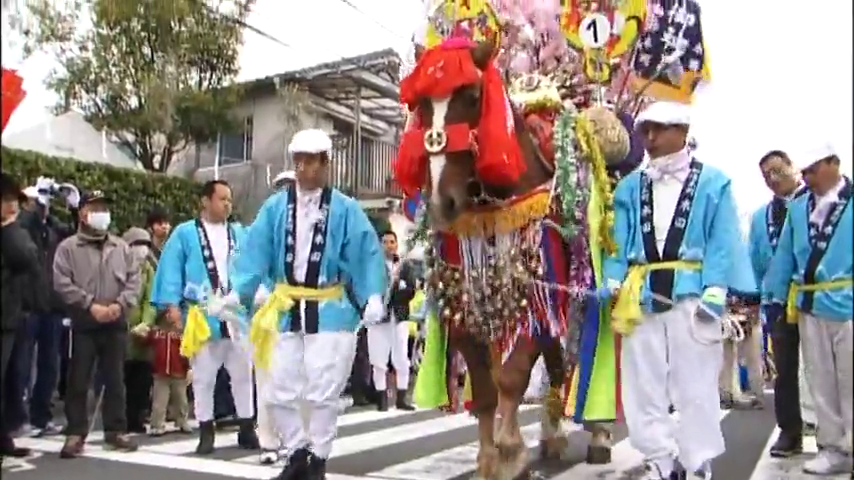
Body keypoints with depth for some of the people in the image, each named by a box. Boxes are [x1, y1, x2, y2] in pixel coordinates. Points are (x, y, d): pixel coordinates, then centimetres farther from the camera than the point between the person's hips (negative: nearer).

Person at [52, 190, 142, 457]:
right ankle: (76, 434, 11)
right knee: (78, 382, 2)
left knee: (115, 380, 8)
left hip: (116, 324, 3)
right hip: (83, 324, -3)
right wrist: (90, 306, -15)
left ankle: (116, 431, 17)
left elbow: (133, 280, 6)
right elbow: (62, 284, -8)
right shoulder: (68, 247, 2)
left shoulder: (121, 247, 12)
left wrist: (120, 305, -10)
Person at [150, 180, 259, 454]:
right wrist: (172, 305, -10)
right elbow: (171, 271, -2)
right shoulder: (185, 234, 3)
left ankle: (247, 430, 21)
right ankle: (206, 432, 20)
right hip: (202, 319, -2)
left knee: (243, 374, 9)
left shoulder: (240, 234, 11)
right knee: (203, 378, 8)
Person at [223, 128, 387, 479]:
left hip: (331, 311, -3)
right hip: (287, 310, 3)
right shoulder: (275, 207, 3)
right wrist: (238, 292, -15)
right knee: (279, 392, 7)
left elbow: (367, 254, -11)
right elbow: (256, 252, -2)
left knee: (322, 393, 2)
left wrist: (373, 296, -24)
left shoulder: (345, 209, -5)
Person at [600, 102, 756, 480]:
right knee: (642, 384, 8)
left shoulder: (712, 182, 4)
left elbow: (723, 241, -4)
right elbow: (619, 241, 8)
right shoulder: (630, 187, 13)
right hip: (641, 295, 4)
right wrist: (613, 280, -7)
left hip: (692, 294, -3)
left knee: (696, 384, 1)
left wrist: (715, 290, -14)